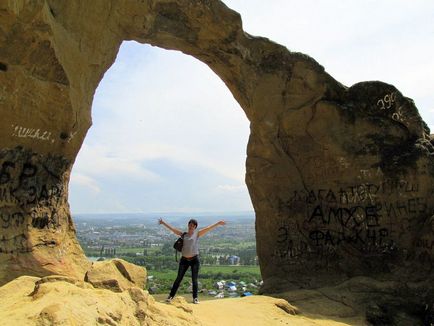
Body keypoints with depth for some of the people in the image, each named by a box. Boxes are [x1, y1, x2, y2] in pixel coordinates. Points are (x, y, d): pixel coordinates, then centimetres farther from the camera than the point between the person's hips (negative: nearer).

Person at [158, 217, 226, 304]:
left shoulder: (197, 234, 2)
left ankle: (195, 298, 16)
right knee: (178, 279, 7)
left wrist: (218, 223, -10)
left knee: (194, 280, 5)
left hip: (195, 259, -1)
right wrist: (163, 222, 10)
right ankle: (171, 296, 16)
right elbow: (172, 228, 9)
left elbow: (208, 228, -5)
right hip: (184, 260, 1)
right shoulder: (183, 234, 7)